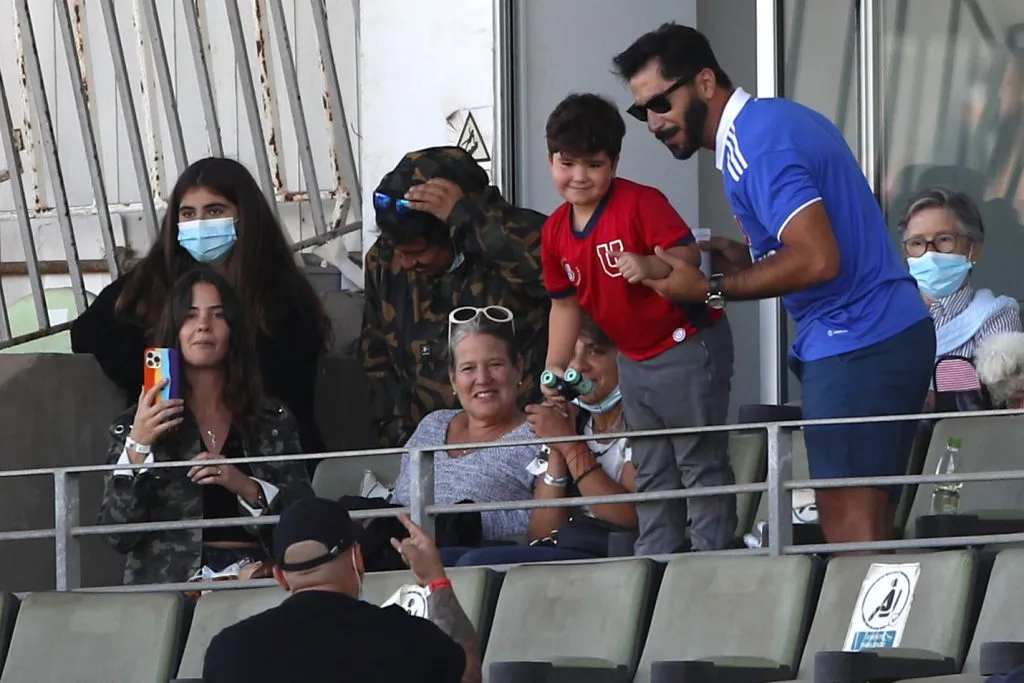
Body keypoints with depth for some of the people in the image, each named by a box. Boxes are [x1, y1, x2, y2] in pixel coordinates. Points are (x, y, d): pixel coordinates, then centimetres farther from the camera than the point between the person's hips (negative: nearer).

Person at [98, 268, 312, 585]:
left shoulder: (273, 421, 14)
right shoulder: (133, 424, 10)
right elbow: (117, 536, 0)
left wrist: (247, 488, -8)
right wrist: (137, 447, -11)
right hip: (168, 583, -1)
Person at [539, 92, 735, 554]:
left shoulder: (640, 203, -18)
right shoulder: (556, 231, 4)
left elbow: (689, 253, -25)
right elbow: (565, 303, 12)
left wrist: (650, 265, -44)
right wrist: (555, 368, 6)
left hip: (687, 347, -8)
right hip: (634, 359, 8)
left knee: (700, 461, -4)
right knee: (650, 470, 15)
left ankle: (712, 556, -1)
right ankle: (656, 557, 21)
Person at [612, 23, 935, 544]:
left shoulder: (753, 145, -15)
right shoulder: (778, 118, 17)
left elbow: (817, 260, -24)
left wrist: (711, 289, -15)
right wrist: (748, 258, 10)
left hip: (856, 346, -10)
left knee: (848, 528, -10)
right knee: (870, 530, 8)